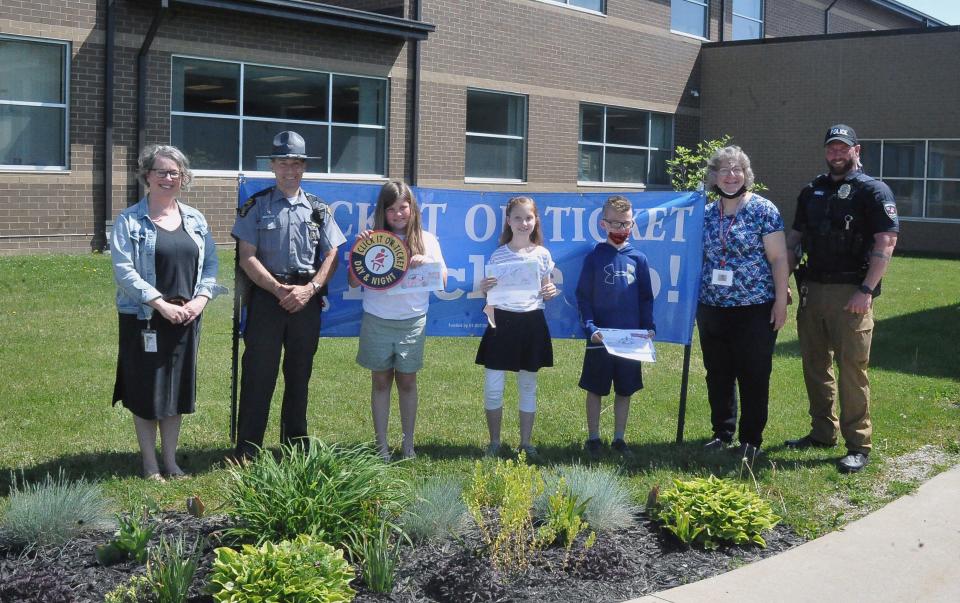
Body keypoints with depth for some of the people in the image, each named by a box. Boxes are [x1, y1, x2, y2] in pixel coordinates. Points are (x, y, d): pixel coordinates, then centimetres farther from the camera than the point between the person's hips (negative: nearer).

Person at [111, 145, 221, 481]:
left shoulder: (195, 219, 9)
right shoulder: (129, 221, -5)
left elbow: (210, 263, 9)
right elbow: (124, 270, -13)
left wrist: (201, 299, -8)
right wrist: (161, 303, -18)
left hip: (186, 317, 4)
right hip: (143, 318, -4)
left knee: (177, 390, 10)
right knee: (146, 390, 3)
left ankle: (171, 460, 20)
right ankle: (150, 464, 13)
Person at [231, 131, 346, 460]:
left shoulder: (318, 208, 9)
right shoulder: (256, 206, 1)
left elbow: (331, 256, 6)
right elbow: (247, 257, -4)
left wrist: (309, 290, -9)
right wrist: (280, 290, -13)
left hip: (307, 300, 3)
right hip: (267, 296, -3)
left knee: (299, 374, 11)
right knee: (259, 373, -3)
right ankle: (247, 451, 2)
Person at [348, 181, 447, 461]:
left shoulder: (427, 240, 4)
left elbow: (443, 282, 4)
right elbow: (354, 282, -1)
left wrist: (428, 262, -14)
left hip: (412, 320, 0)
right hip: (377, 320, 0)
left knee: (407, 382, 8)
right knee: (381, 381, 7)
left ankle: (408, 445, 18)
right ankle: (381, 446, 14)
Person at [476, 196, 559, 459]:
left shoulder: (542, 254, 2)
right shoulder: (498, 255, -1)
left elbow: (545, 290, 11)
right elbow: (490, 292, 4)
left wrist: (551, 292, -11)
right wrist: (483, 288, -18)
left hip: (532, 323, 1)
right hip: (502, 322, -1)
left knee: (528, 386, 11)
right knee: (493, 386, -2)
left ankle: (526, 443, 22)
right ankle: (494, 442, 15)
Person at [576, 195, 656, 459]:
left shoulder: (638, 258, 3)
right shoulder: (594, 257, -3)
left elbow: (646, 297, 8)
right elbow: (583, 297, -3)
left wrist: (649, 327, -3)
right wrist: (590, 327, -14)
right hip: (600, 337, -2)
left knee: (625, 390, 11)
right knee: (595, 389, 6)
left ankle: (619, 438, 24)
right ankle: (593, 438, 19)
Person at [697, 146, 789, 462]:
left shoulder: (763, 210, -5)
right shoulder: (707, 214, 10)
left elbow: (778, 258, -7)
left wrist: (780, 301, -11)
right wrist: (697, 299, 15)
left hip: (755, 309, -5)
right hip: (712, 309, 5)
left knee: (754, 376, 3)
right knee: (718, 375, 11)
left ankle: (751, 439, 14)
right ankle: (722, 433, 25)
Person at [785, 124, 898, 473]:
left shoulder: (873, 191, -3)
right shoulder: (812, 192, 16)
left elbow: (886, 242, -11)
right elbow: (794, 239, 20)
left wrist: (867, 290, -18)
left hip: (850, 294, -6)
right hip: (812, 290, 6)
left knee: (852, 367, -6)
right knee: (815, 365, 12)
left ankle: (858, 445, 0)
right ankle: (822, 433, 24)